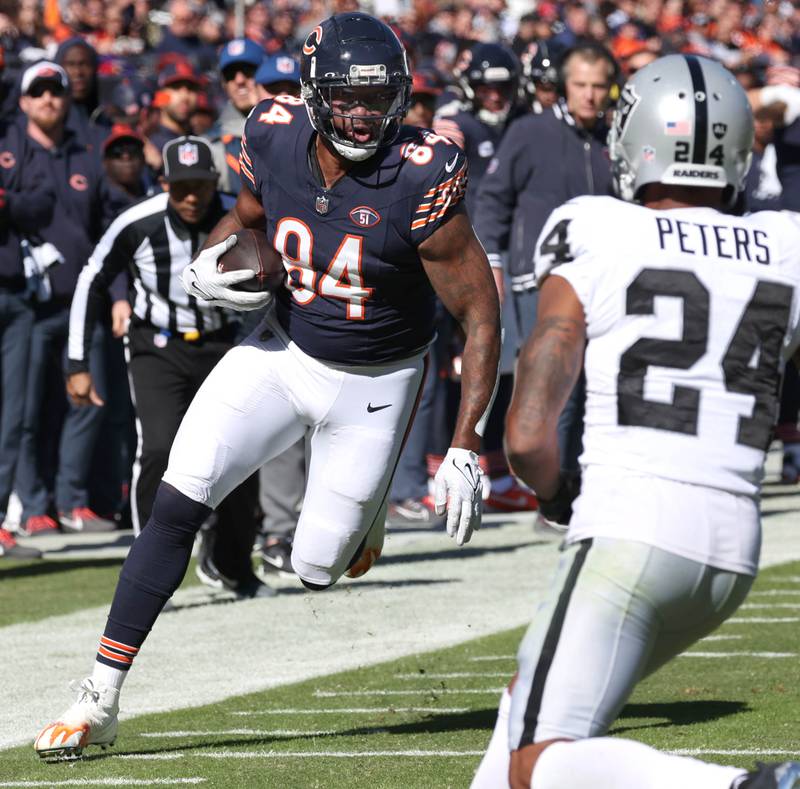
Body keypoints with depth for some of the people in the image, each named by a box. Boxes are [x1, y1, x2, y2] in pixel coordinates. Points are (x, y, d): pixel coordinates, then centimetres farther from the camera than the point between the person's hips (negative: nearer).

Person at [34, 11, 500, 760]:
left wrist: (465, 450, -23)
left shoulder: (420, 181, -26)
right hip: (281, 351, 3)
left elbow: (480, 313, -20)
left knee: (318, 568, 2)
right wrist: (204, 268, -13)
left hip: (370, 382, -3)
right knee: (178, 504, -13)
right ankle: (101, 698, -7)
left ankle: (366, 507, 41)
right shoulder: (275, 138, -14)